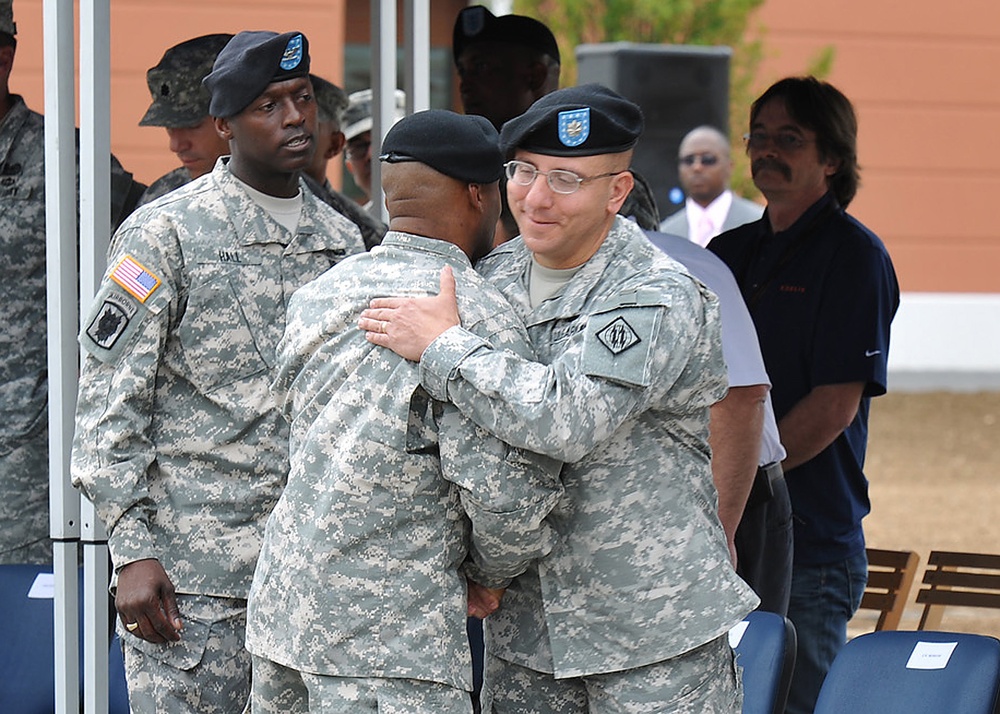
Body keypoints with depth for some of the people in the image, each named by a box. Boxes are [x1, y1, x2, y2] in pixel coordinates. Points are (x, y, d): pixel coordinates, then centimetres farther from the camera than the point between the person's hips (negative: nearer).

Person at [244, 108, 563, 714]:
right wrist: (491, 571, 6)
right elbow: (504, 489, -16)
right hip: (391, 632, -8)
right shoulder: (481, 318, -13)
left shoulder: (321, 294, 10)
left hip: (282, 599, 8)